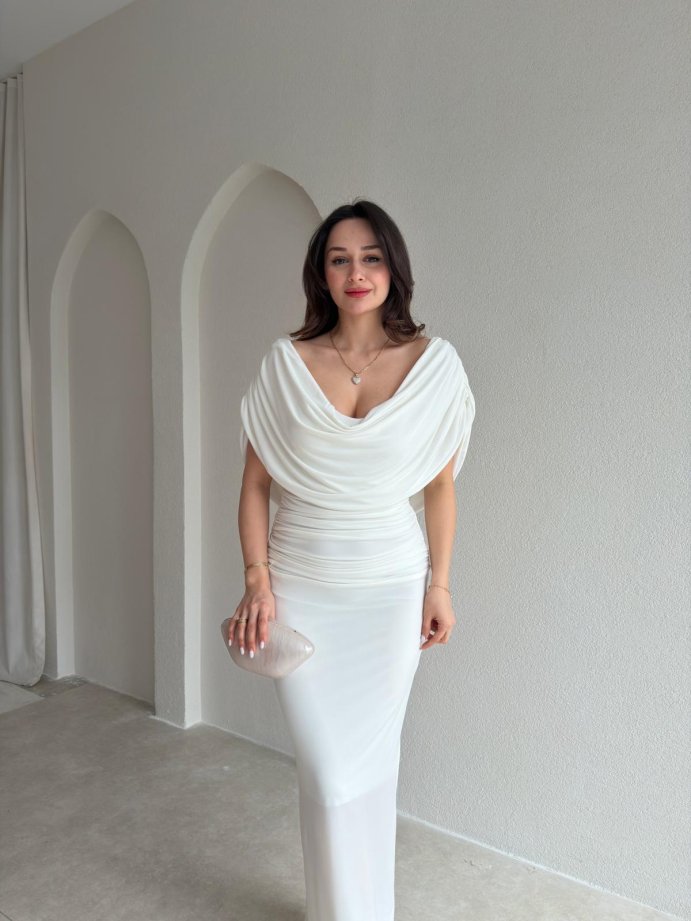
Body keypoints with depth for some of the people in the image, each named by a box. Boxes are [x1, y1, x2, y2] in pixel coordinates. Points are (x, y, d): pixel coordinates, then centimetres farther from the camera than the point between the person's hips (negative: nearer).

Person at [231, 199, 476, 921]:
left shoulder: (434, 365, -3)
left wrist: (438, 584, 4)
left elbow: (440, 485, 4)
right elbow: (255, 483, 1)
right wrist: (257, 581, -5)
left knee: (373, 759, 13)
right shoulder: (286, 362, -3)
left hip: (391, 587, 1)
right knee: (327, 769, 3)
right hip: (301, 585, 0)